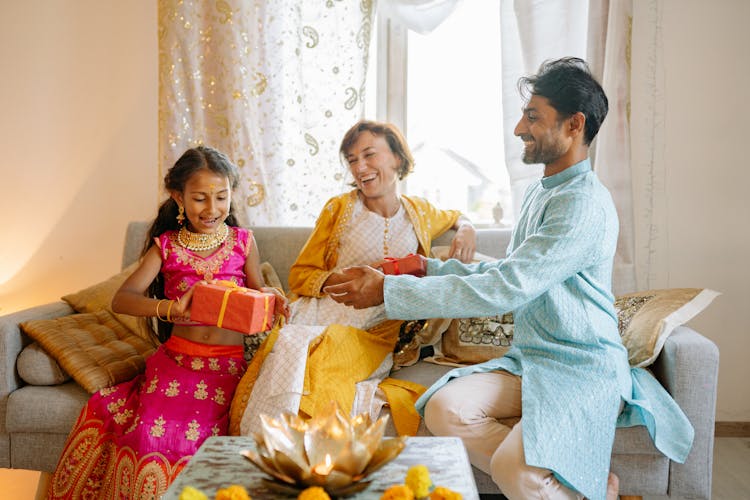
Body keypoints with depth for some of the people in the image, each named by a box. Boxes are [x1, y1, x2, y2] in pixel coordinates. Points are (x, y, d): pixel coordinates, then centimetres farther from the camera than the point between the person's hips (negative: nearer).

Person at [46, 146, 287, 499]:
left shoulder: (242, 241, 5)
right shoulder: (166, 246, 4)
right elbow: (121, 300, -7)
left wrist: (271, 302, -11)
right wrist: (169, 308, -25)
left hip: (228, 363, -1)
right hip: (176, 358, 1)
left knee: (191, 438, -24)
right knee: (147, 435, -20)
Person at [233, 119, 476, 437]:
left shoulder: (418, 213, 14)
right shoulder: (340, 208, 8)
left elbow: (456, 217, 37)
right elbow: (299, 275, 8)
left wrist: (466, 230, 11)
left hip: (371, 336, 0)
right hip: (316, 316, 0)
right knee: (289, 345, -35)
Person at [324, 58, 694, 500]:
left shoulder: (586, 205, -18)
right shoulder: (538, 193, 13)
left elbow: (503, 289, -26)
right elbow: (509, 272, 22)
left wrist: (390, 290, -23)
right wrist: (432, 268, 13)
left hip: (583, 369, -9)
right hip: (529, 361, 9)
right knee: (444, 410, -17)